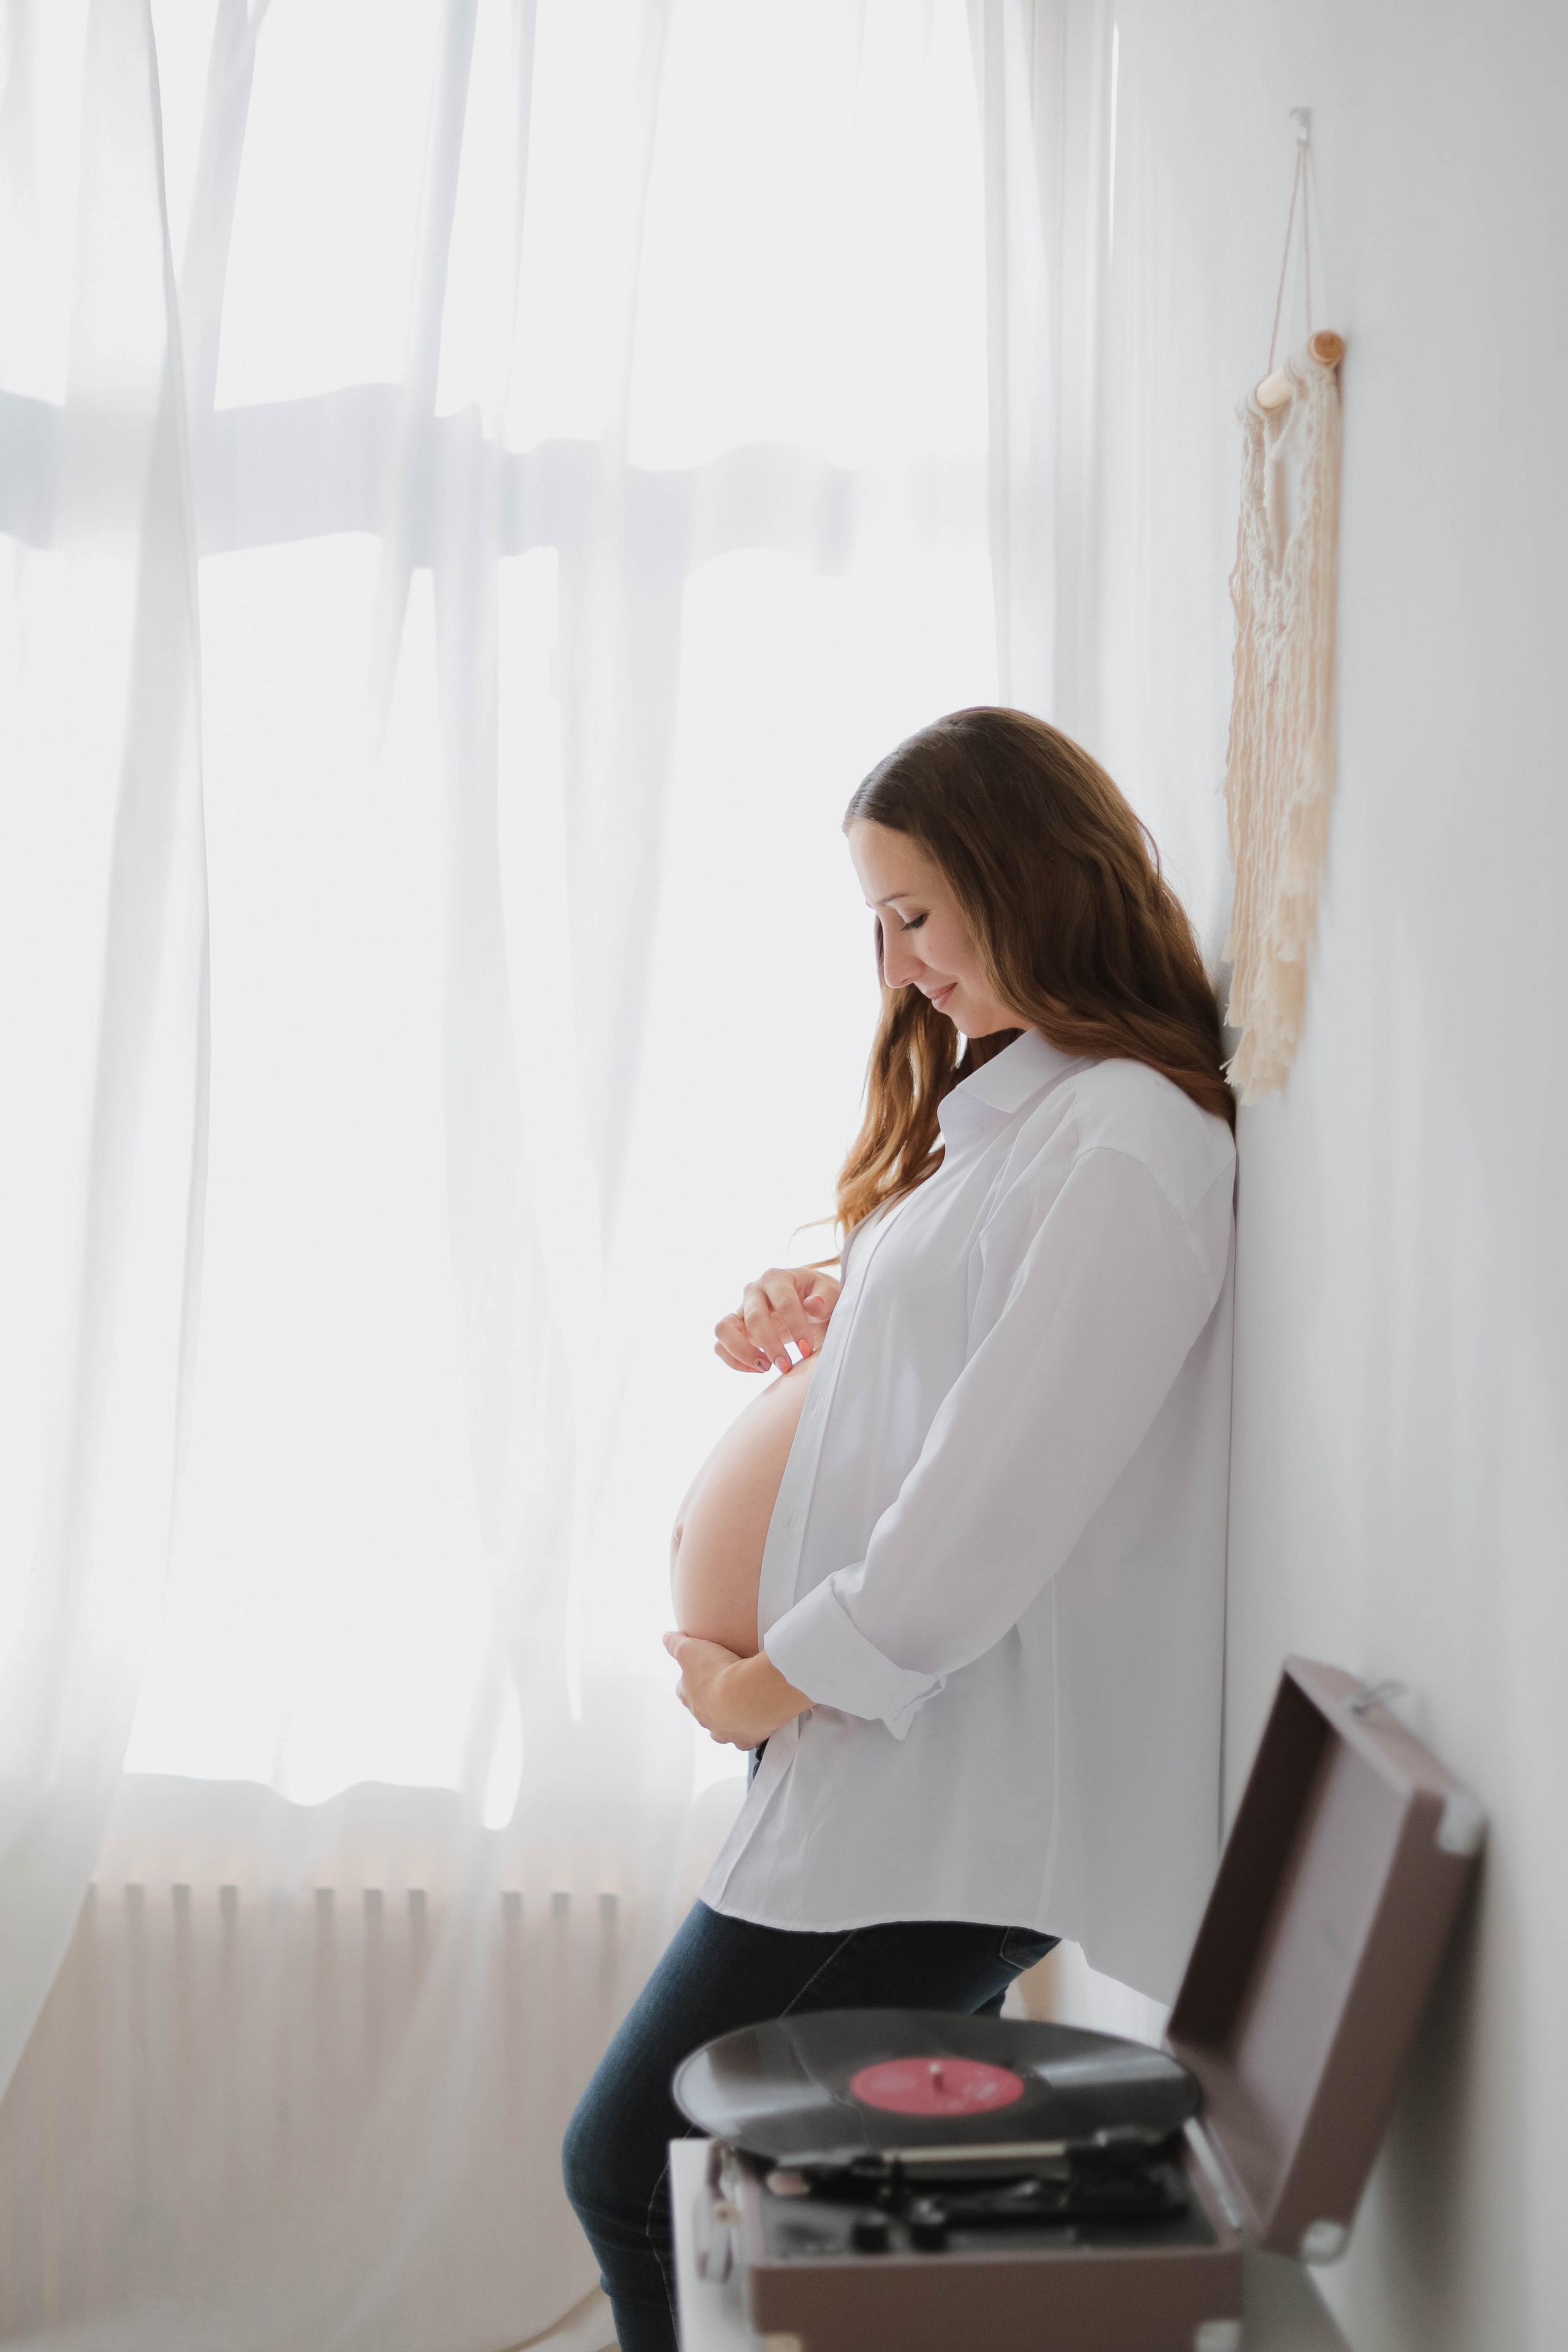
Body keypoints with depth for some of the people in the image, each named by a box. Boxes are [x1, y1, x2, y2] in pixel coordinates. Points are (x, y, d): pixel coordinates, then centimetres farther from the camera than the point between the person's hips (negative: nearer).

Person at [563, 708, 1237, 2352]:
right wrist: (811, 1313, 7)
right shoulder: (1001, 1103, 15)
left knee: (632, 2169, -4)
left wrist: (778, 1676, -11)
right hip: (905, 1749, 9)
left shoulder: (1131, 1142, -17)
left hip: (950, 1781, -9)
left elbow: (1006, 1488, -21)